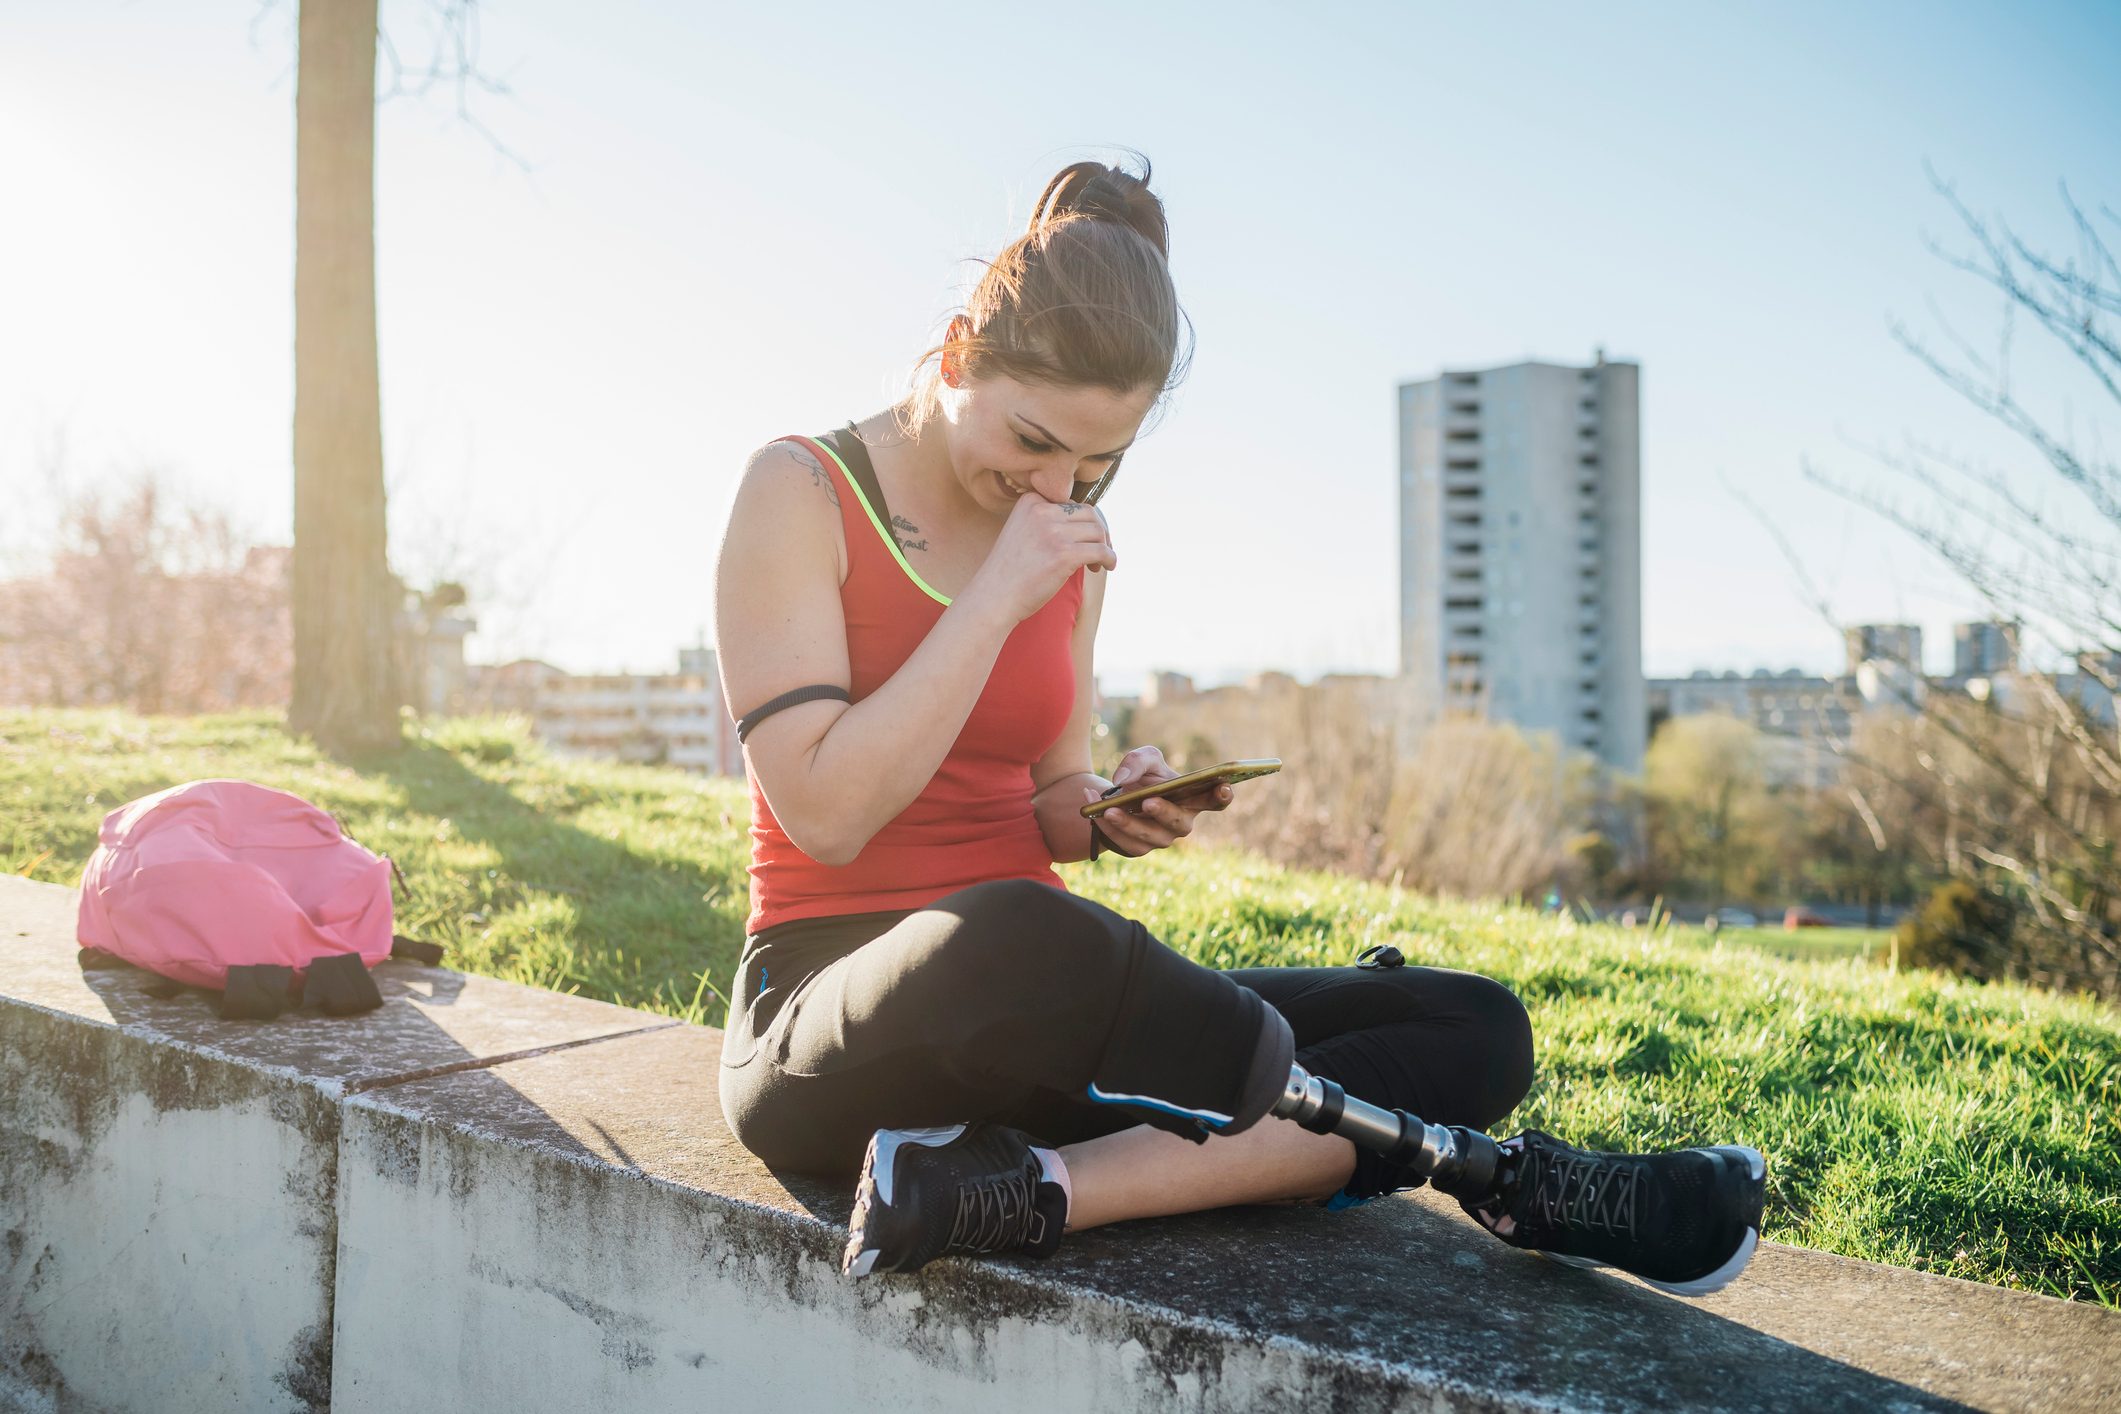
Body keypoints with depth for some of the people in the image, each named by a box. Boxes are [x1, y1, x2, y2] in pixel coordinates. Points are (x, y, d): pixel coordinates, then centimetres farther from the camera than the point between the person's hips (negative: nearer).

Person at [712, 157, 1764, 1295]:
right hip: (838, 1016, -6)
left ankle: (1023, 1193, -32)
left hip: (1031, 1022, 6)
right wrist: (997, 600, -16)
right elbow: (826, 814, -15)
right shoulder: (802, 493, -4)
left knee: (1475, 1029, -11)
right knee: (1012, 942, -44)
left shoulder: (1069, 543, 12)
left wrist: (1108, 812, -4)